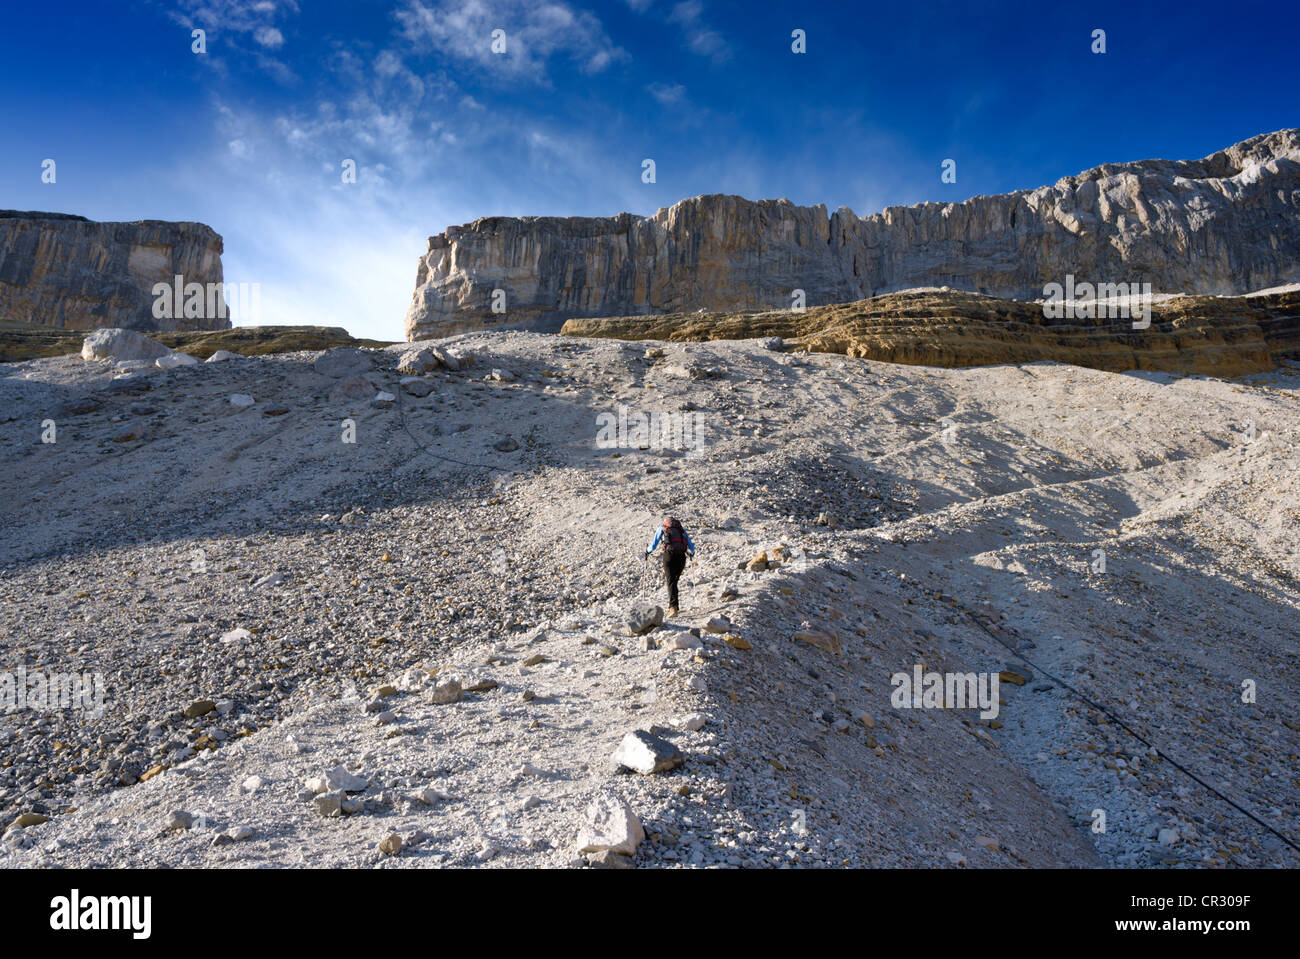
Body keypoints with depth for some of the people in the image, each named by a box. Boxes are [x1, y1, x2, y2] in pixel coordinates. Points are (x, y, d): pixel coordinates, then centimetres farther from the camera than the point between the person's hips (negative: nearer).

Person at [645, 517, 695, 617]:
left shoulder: (661, 528, 14)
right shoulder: (681, 529, 21)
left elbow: (654, 545, 11)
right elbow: (691, 546, 18)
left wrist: (647, 551, 30)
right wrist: (691, 553, 39)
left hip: (669, 555, -3)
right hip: (681, 556, 3)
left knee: (671, 582, -6)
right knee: (674, 581, 17)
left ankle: (673, 607, -22)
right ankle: (674, 606, 20)